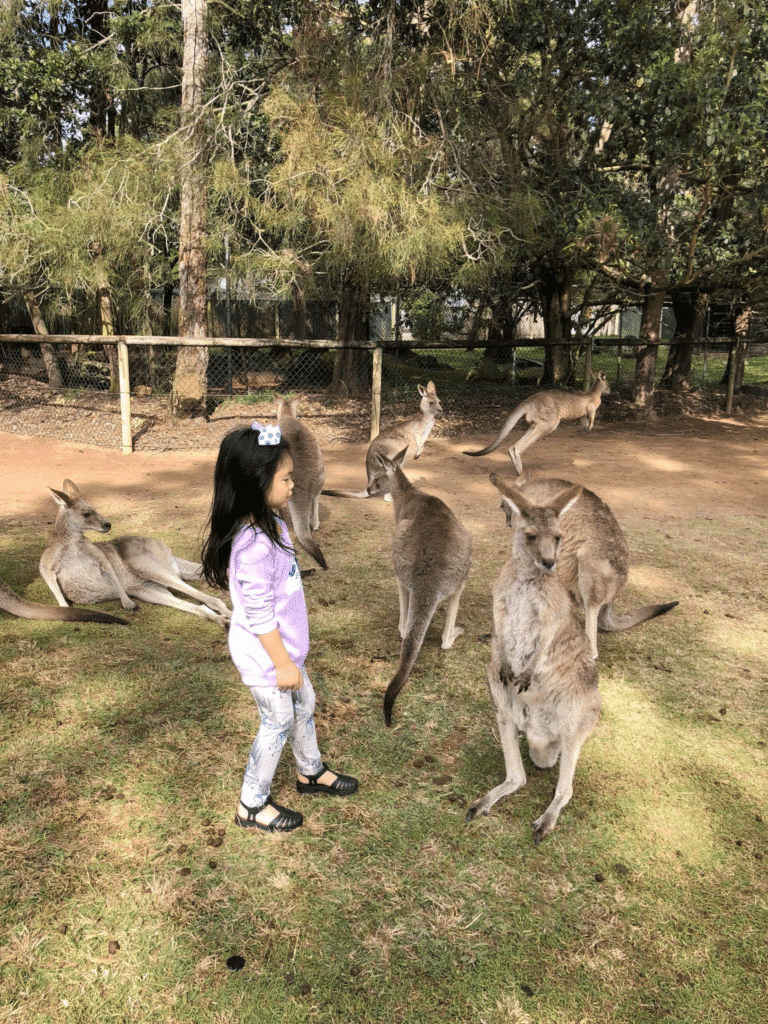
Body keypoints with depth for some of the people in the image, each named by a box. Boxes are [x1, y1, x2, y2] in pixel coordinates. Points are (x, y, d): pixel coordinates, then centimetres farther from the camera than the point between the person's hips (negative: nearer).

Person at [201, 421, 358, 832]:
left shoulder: (270, 522, 0)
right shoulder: (253, 544, -32)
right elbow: (259, 614, -27)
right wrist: (282, 663, -19)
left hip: (283, 645, 9)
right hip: (264, 653, -9)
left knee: (303, 704, 24)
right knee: (278, 721, 7)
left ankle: (310, 771, 48)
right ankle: (251, 806, 26)